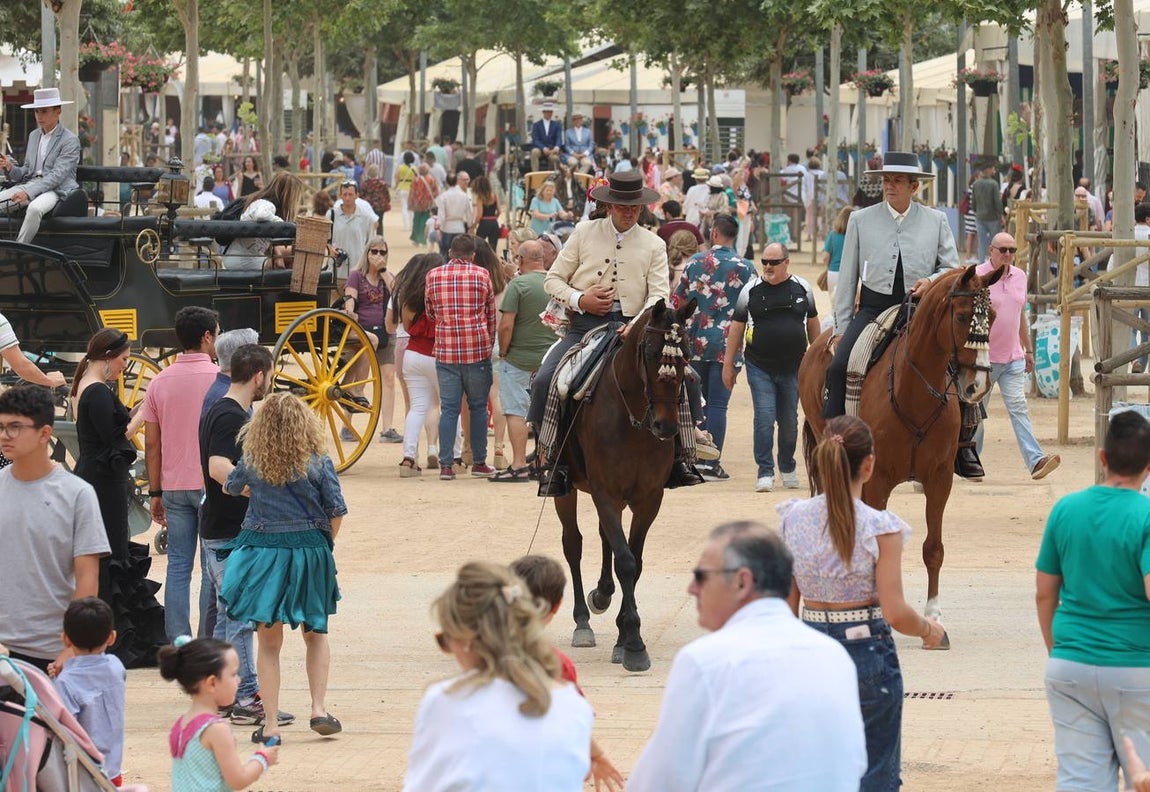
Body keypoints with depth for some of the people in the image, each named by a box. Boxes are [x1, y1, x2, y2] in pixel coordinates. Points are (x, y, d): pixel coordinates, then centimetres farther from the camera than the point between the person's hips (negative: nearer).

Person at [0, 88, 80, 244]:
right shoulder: (34, 136, 19)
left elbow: (57, 176, -14)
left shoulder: (70, 140, -4)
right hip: (30, 184, 7)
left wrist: (28, 193, -24)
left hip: (56, 190, -7)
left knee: (34, 208, -39)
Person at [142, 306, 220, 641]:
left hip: (174, 487, 4)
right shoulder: (218, 378, -8)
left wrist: (155, 493, 12)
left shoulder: (160, 382, 4)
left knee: (178, 567, 6)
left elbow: (151, 443, 6)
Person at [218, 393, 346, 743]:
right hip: (309, 550, 0)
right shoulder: (318, 463, -6)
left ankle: (270, 722, 5)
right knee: (315, 632, 18)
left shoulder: (252, 464, -1)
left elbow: (229, 487, 19)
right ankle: (319, 708, 9)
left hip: (262, 552, 0)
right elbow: (337, 511, -6)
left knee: (269, 641, 8)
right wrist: (326, 542, 12)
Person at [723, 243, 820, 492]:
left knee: (789, 421, 10)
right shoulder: (751, 290, -1)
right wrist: (728, 365, 3)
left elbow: (812, 323, 14)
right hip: (759, 368, -2)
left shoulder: (802, 288, 3)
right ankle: (765, 472, -6)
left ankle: (788, 468, 28)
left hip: (793, 368, 2)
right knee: (764, 417, -11)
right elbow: (736, 328, 3)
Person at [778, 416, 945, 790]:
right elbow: (896, 614, -15)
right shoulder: (881, 528, -14)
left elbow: (787, 605, 4)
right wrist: (928, 630, 5)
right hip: (868, 655, -4)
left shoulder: (793, 520, -2)